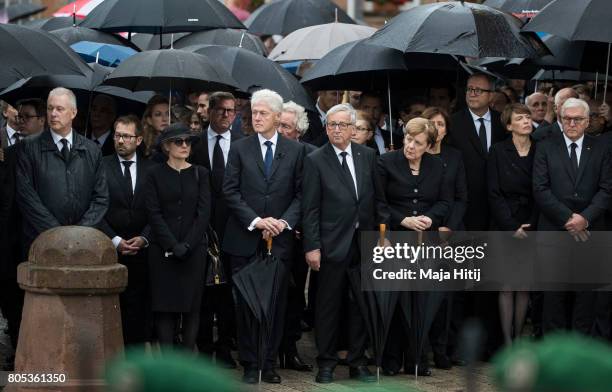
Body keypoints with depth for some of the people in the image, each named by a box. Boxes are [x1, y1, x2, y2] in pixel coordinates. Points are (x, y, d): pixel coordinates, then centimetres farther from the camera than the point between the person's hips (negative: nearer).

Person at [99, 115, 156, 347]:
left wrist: (144, 238, -7)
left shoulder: (151, 170, 8)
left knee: (137, 306, -2)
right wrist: (115, 240, -9)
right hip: (109, 249, -1)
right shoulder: (101, 166, 2)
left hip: (141, 248, 1)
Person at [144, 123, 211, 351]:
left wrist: (187, 245, -9)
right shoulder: (155, 175, 5)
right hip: (162, 250, -1)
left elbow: (204, 213, 1)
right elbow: (154, 214, -2)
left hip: (193, 249, 1)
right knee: (164, 306, -2)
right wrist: (172, 246, -12)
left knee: (191, 304, -1)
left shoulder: (200, 174, 8)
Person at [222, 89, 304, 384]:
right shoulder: (240, 149, 4)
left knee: (276, 302, 3)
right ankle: (250, 365, 9)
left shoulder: (295, 150, 6)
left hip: (279, 239, 0)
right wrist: (255, 221, -13)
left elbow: (300, 193, 4)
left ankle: (270, 364, 10)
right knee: (246, 302, 2)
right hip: (245, 239, 0)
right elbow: (231, 192, -2)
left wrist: (284, 221, -11)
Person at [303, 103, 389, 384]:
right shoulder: (315, 161, -4)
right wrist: (312, 246, -11)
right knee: (328, 305, 3)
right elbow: (310, 208, -6)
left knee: (361, 304, 8)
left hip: (365, 242, 4)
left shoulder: (367, 156, 7)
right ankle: (326, 363, 12)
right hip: (333, 243, -4)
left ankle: (357, 361, 17)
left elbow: (378, 199, 12)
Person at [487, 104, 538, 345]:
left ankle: (518, 338, 9)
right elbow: (494, 194, -4)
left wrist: (531, 226, -6)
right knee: (507, 285, -5)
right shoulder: (498, 152, 0)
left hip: (531, 229, 2)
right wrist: (512, 227, -10)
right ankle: (507, 341, -2)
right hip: (505, 228, -2)